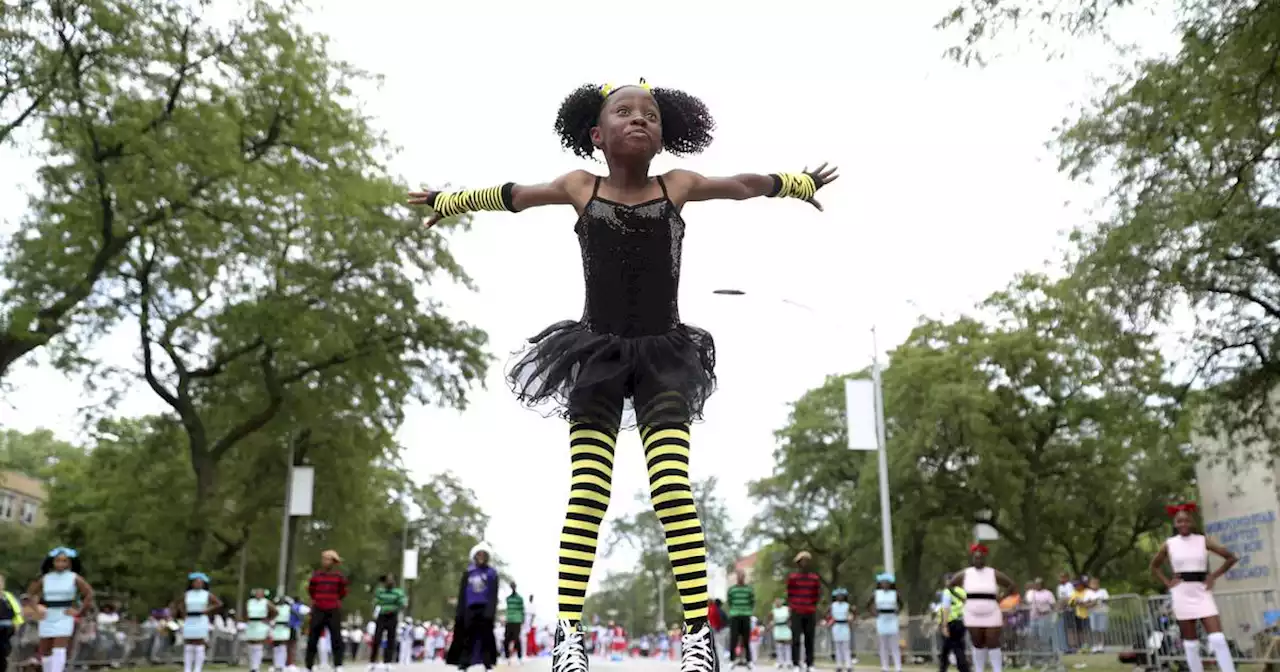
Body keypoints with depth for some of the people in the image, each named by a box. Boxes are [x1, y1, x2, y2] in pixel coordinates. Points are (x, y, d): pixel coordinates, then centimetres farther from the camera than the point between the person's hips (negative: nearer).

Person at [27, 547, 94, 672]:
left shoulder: (75, 578, -3)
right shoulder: (45, 578, 5)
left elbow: (89, 594, -5)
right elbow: (30, 593, 16)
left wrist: (79, 612, -8)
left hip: (64, 618, -4)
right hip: (47, 618, 4)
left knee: (59, 650, -13)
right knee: (44, 651, 8)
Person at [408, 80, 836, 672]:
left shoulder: (679, 186, 4)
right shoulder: (579, 188, 3)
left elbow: (745, 185, 21)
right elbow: (508, 196, 18)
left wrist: (801, 183, 35)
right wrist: (445, 201, 31)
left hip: (663, 355, 0)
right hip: (597, 354, 0)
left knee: (674, 490, -12)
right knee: (586, 494, -9)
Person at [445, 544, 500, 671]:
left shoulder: (492, 573, 3)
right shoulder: (468, 573, 10)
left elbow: (493, 595, -4)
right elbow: (462, 594, 11)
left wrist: (491, 610, -15)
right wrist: (459, 611, 5)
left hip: (485, 608, -2)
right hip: (470, 608, 2)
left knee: (486, 636, -1)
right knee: (468, 635, 4)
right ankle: (464, 662, 7)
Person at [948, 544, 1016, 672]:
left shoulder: (994, 574, 0)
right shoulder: (964, 575, 3)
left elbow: (1013, 585, 8)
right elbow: (949, 585, 14)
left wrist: (1000, 598, 0)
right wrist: (962, 599, 6)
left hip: (991, 615, -1)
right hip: (972, 616, 1)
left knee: (993, 645, -4)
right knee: (978, 645, 7)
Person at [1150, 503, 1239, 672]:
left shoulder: (1203, 541, 1)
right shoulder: (1169, 544, 3)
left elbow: (1231, 558, 6)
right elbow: (1154, 566, 16)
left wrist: (1214, 576, 0)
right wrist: (1167, 582, 3)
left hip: (1202, 593, -1)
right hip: (1181, 594, 1)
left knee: (1218, 639, -13)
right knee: (1190, 643, 5)